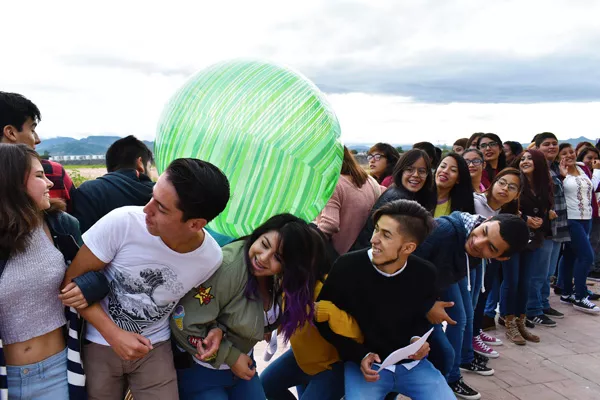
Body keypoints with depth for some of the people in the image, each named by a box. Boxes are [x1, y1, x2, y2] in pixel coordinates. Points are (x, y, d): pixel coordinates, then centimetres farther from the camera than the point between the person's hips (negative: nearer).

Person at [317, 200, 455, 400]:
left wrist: (418, 339, -9)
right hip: (364, 363, -2)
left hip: (412, 363, 3)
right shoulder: (347, 267, -17)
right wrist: (359, 355, -13)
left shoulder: (426, 274, -9)